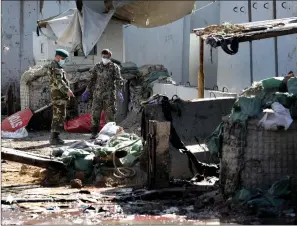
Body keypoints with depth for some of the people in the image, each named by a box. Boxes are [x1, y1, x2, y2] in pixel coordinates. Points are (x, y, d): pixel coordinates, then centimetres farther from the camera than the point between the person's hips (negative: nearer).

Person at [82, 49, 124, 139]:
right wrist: (87, 91, 8)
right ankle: (94, 133, 6)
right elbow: (92, 80, 15)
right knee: (95, 113, -1)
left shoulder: (114, 67, 0)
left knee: (109, 114, -1)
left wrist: (119, 92, -22)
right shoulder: (97, 67, 9)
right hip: (97, 94, 3)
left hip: (109, 94, -3)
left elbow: (118, 80, -7)